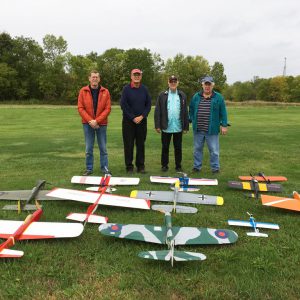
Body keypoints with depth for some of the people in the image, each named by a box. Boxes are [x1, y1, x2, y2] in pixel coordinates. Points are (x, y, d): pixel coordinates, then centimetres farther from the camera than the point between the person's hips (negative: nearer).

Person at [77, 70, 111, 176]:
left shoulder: (105, 92, 1)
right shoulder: (83, 91, 2)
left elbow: (107, 109, -5)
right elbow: (80, 108, -3)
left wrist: (97, 121, -14)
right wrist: (90, 121, -13)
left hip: (101, 124, 0)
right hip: (88, 124, 0)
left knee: (103, 147, 6)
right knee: (88, 148, 6)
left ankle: (104, 168, 17)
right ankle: (89, 168, 17)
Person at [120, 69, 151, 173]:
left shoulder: (144, 89, 5)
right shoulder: (126, 89, -3)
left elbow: (148, 104, 5)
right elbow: (123, 105, -7)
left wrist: (142, 116, -8)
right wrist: (133, 118, -10)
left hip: (142, 121, 2)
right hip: (128, 121, -2)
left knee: (141, 144, 7)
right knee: (128, 144, 1)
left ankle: (141, 166, 16)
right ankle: (129, 166, 11)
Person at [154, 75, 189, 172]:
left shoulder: (182, 95, 6)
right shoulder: (162, 95, 2)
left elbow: (185, 112, 5)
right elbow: (157, 111, -1)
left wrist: (186, 127, 2)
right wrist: (157, 126, -7)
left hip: (178, 127, 1)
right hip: (166, 127, -1)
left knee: (178, 148, 9)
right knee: (165, 147, 9)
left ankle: (178, 166, 21)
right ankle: (164, 165, 21)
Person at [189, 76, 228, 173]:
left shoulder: (218, 97, 0)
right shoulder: (196, 96, 8)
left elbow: (223, 112, 0)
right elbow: (191, 110, 17)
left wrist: (224, 125, -4)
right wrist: (192, 121, 9)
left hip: (212, 130, -2)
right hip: (198, 129, 3)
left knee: (214, 150, 4)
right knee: (197, 149, 12)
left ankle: (215, 167, 17)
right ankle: (197, 166, 24)